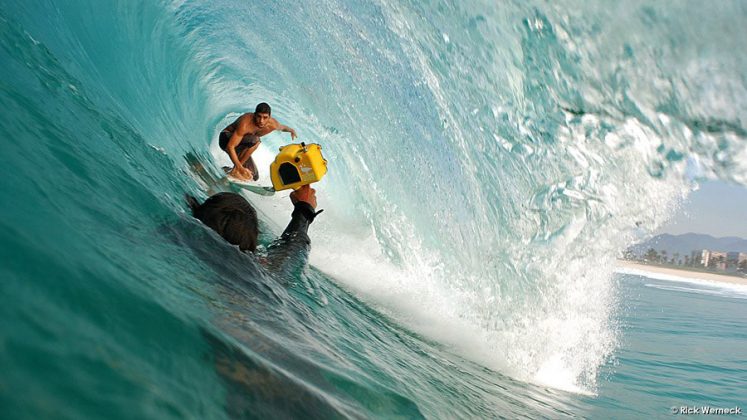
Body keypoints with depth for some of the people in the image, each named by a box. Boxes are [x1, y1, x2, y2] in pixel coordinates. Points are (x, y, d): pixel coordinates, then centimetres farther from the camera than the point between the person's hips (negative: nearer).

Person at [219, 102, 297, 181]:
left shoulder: (273, 124, -20)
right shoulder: (245, 124, -38)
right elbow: (230, 146, -37)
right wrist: (239, 167, -44)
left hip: (243, 144, 6)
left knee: (254, 177, 2)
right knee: (255, 140, -36)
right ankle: (236, 170, -23)